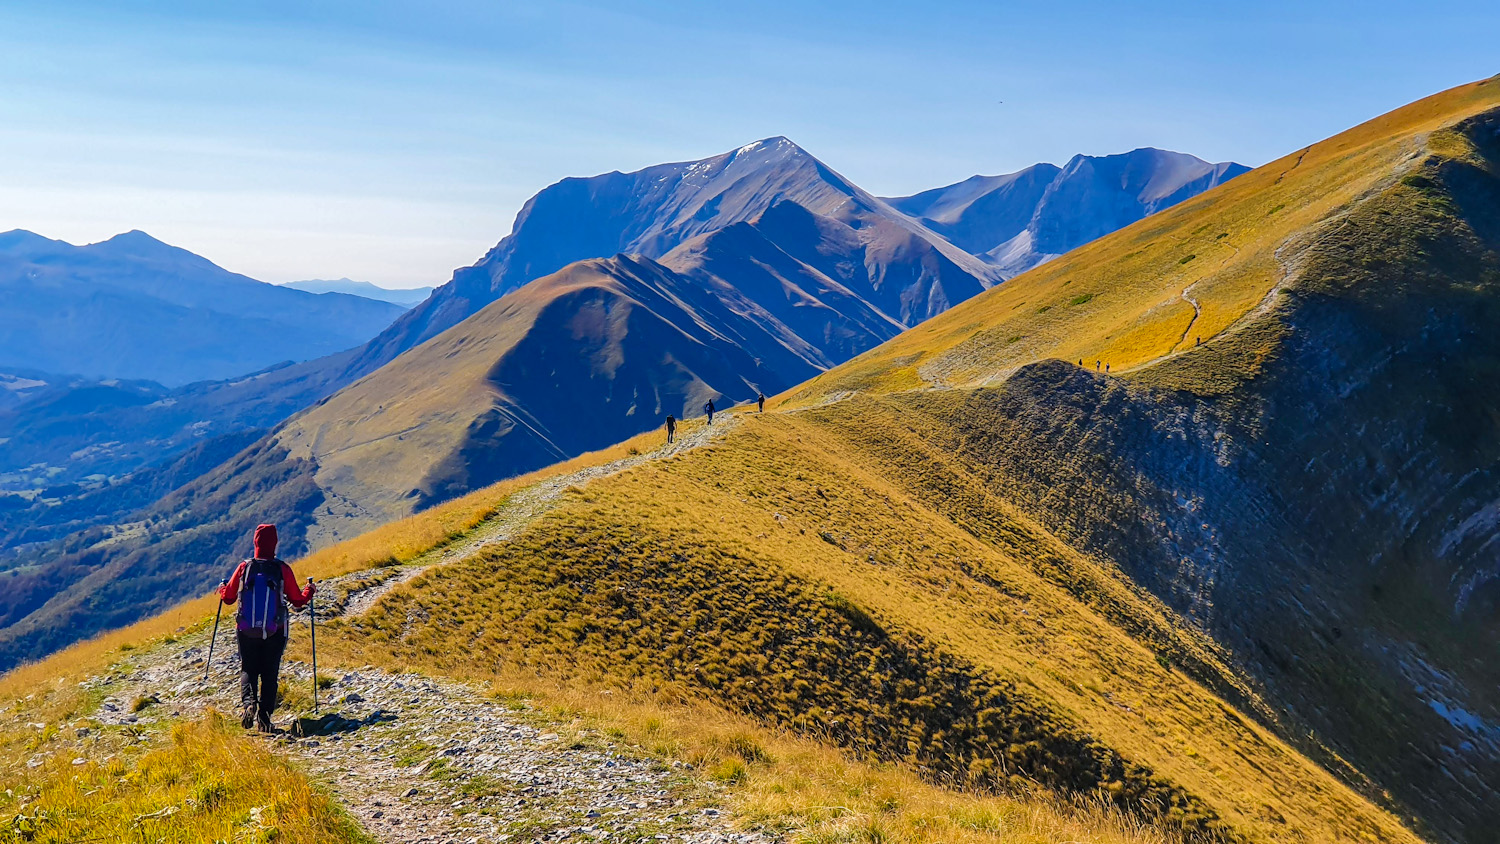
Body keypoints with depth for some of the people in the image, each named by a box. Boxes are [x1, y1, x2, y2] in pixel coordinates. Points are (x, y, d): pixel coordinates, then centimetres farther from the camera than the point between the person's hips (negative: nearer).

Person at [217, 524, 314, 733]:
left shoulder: (244, 567, -3)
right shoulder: (282, 569, -6)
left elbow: (228, 597, 7)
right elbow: (298, 600, -1)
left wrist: (222, 588, 30)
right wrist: (310, 591, 20)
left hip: (246, 631, 1)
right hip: (274, 632, -1)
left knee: (248, 670, 13)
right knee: (269, 673, 9)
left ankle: (248, 702, -14)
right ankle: (264, 714, -2)